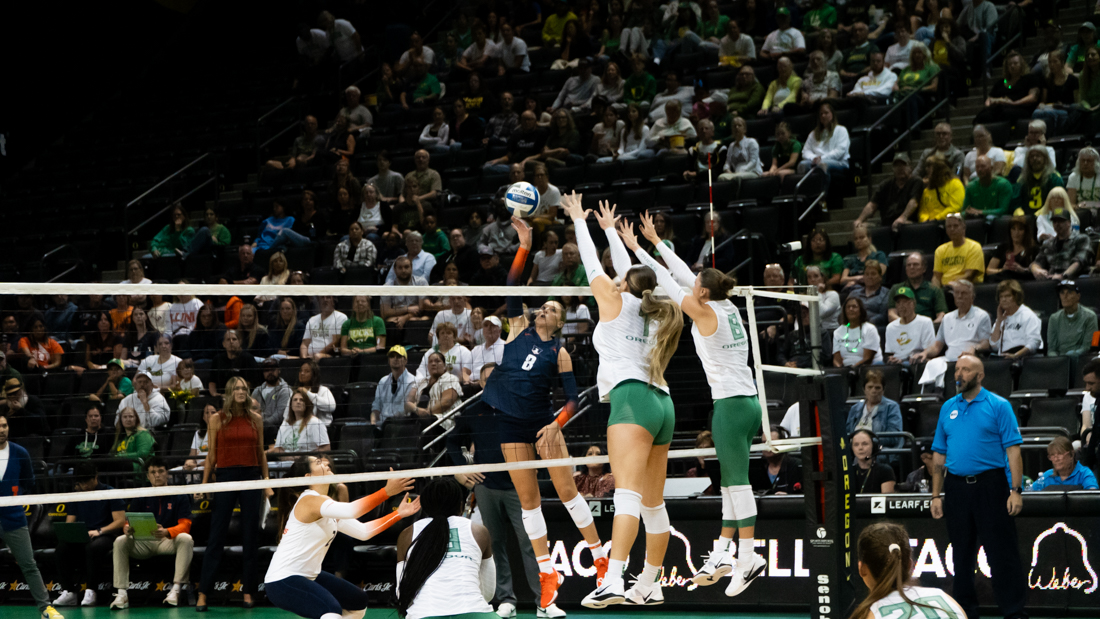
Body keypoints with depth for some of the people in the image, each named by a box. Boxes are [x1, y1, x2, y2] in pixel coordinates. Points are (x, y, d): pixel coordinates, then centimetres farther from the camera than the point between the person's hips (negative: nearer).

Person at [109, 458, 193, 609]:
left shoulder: (179, 496, 3)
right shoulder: (141, 497, 11)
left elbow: (185, 525, -8)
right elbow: (128, 522, 6)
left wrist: (166, 532, -30)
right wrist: (127, 529, -22)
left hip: (168, 541, -2)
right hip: (143, 543, 2)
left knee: (186, 539, -34)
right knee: (120, 541, -26)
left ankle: (175, 589, -35)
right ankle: (122, 594, -29)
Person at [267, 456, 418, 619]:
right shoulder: (309, 500, -19)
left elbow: (363, 531, 10)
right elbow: (350, 510, -37)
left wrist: (398, 513, 4)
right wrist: (387, 492, -39)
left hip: (308, 576, 11)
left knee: (358, 601, 22)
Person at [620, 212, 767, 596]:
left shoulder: (705, 312, -9)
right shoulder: (727, 307, 11)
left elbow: (666, 281, -2)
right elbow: (683, 276, 20)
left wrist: (635, 247, 7)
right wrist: (655, 241, 27)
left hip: (730, 403, -9)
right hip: (748, 402, 9)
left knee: (737, 481, -9)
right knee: (731, 481, 10)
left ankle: (748, 558, -10)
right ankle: (721, 556, 13)